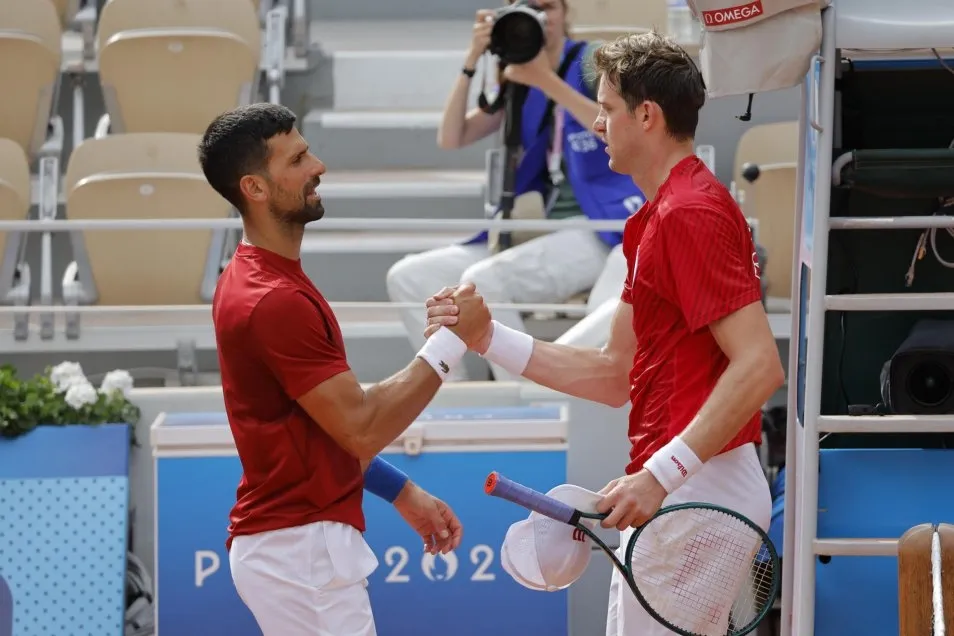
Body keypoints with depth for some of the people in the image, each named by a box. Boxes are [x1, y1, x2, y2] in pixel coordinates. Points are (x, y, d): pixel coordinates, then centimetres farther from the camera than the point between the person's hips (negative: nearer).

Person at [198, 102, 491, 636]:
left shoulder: (258, 279, 13)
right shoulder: (275, 301, -20)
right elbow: (361, 428, -20)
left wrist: (404, 493, 16)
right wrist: (451, 342, -14)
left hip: (293, 542, 10)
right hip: (302, 549, -10)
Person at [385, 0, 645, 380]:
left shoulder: (593, 62, -2)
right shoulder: (518, 84, 14)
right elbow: (450, 139, 6)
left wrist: (546, 80, -22)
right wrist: (472, 63, -6)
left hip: (601, 231, -7)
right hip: (541, 231, 7)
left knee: (483, 280, -31)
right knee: (408, 278, -6)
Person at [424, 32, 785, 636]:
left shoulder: (691, 213, -15)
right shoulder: (656, 221, 19)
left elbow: (760, 365, -24)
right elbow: (614, 376, 20)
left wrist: (661, 474, -28)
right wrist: (489, 337, 14)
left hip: (696, 487, -11)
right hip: (668, 494, 11)